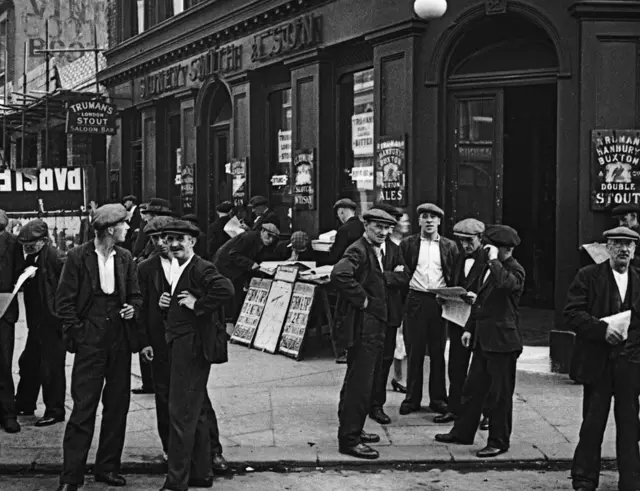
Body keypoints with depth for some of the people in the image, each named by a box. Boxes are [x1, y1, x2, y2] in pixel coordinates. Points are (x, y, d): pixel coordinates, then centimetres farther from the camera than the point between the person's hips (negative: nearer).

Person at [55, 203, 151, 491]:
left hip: (120, 341, 5)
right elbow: (64, 300, -5)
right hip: (90, 343, -5)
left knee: (117, 407, 9)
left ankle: (108, 468, 21)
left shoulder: (125, 258, 8)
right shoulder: (77, 257, -5)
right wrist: (77, 335, -9)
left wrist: (133, 308, -4)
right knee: (83, 410, -5)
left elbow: (135, 296, 16)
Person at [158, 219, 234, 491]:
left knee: (181, 413, -8)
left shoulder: (202, 269, -13)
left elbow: (226, 289, -30)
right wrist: (165, 303, 4)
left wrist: (197, 305, -21)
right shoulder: (175, 270, 15)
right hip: (178, 345, 10)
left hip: (192, 346, -10)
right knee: (197, 412, 16)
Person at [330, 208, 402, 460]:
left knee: (358, 381, 19)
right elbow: (339, 275, -32)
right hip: (363, 323, -10)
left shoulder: (381, 250, 14)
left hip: (376, 322, 10)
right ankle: (349, 440, -1)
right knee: (360, 383, -6)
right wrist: (361, 299, -23)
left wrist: (394, 271, 10)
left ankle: (351, 429, 30)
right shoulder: (358, 250, -15)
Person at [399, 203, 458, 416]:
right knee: (414, 351, 3)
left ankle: (438, 398, 14)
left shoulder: (449, 246, 8)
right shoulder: (408, 244, 6)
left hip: (439, 302, 1)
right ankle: (412, 398, 11)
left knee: (438, 352, 6)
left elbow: (455, 277, 7)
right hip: (415, 300, 0)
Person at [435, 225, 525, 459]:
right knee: (473, 387, 15)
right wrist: (470, 328, 19)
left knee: (499, 393, 0)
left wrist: (494, 259, -24)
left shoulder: (515, 270, -12)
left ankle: (499, 441, 10)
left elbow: (504, 283, -36)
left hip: (502, 339, -9)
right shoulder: (490, 268, 15)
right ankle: (462, 432, 26)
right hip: (483, 338, 9)